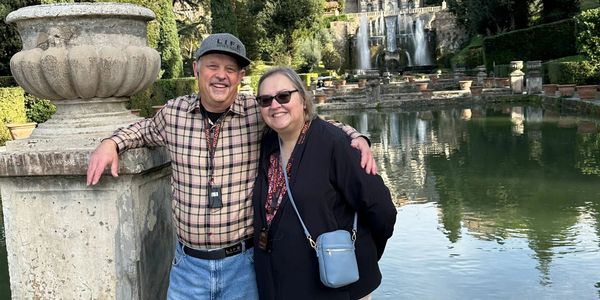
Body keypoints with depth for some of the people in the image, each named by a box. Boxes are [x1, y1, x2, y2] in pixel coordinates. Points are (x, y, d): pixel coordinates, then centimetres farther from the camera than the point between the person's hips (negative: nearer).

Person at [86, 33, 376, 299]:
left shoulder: (260, 113, -9)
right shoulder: (174, 111, -1)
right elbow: (149, 129, 22)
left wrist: (356, 137, -12)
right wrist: (111, 142, 6)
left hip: (244, 263, -2)